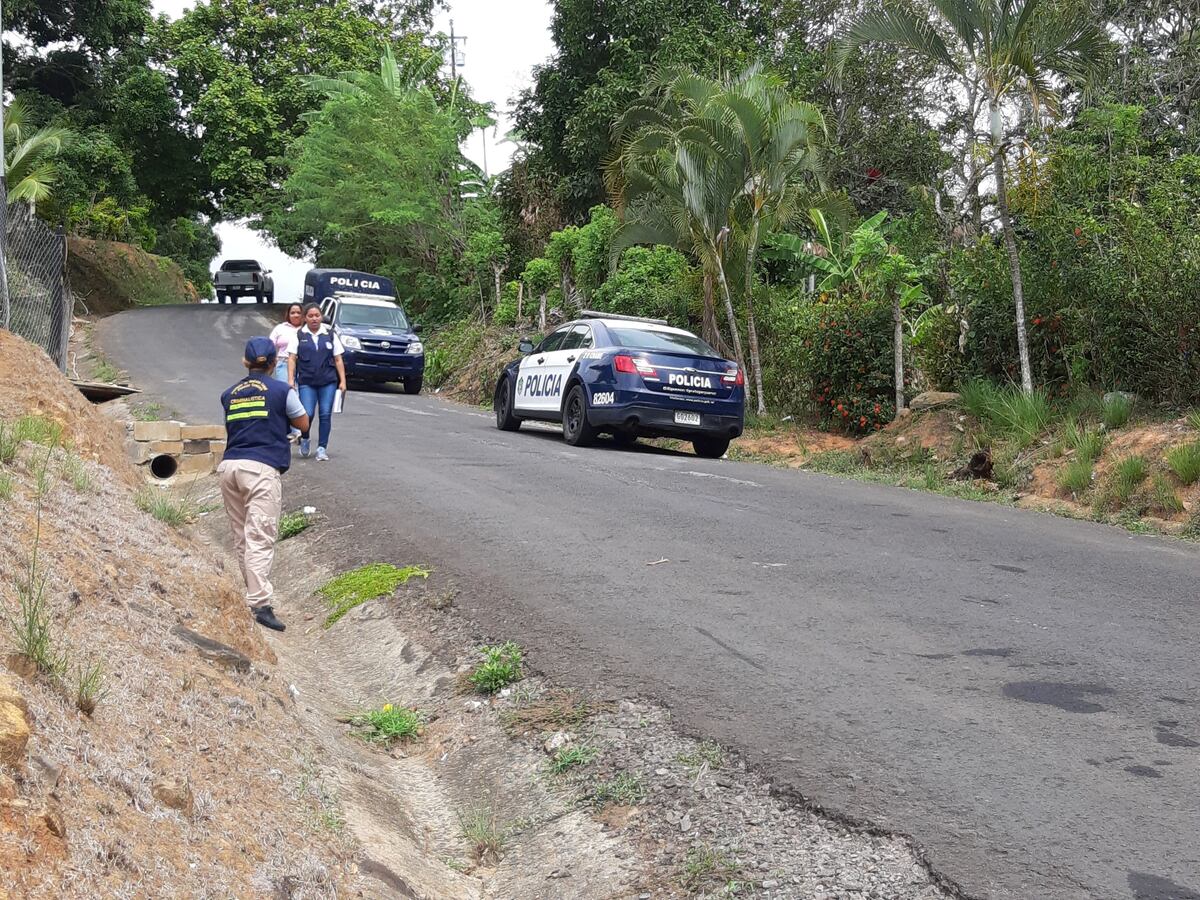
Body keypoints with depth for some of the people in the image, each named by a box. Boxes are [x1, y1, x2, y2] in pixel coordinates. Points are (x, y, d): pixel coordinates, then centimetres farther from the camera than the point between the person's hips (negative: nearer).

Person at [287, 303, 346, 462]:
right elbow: (292, 359, 3)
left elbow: (338, 360, 9)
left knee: (325, 414, -2)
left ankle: (322, 448, 6)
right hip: (306, 382, -1)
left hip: (328, 382, 2)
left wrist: (342, 381, 2)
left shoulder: (330, 335, 10)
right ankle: (304, 440, 17)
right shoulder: (299, 335, 7)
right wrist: (291, 380, -6)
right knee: (308, 413, -11)